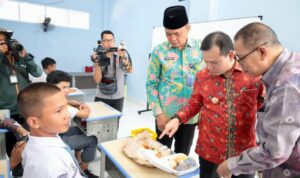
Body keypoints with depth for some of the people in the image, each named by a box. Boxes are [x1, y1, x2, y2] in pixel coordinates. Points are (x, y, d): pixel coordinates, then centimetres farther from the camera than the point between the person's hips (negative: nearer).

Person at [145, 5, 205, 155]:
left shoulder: (200, 48, -3)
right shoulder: (159, 51, -7)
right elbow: (151, 84, -3)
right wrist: (158, 113, -9)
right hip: (166, 115, -1)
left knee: (182, 156, 18)